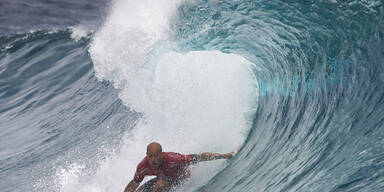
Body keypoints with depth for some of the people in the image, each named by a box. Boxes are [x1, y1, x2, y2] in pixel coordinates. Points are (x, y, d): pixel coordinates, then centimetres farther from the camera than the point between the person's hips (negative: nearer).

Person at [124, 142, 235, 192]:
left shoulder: (172, 159, -41)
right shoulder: (143, 167, -28)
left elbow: (200, 157, -35)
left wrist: (224, 156, -33)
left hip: (182, 176, -4)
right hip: (165, 177, 4)